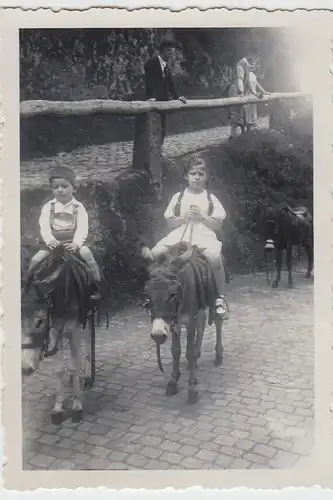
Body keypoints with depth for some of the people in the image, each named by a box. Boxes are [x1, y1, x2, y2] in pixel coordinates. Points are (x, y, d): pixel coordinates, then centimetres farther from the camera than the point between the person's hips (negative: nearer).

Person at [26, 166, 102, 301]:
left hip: (73, 242, -1)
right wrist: (49, 240, -26)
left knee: (87, 253, -27)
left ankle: (96, 286, -12)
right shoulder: (48, 207, -1)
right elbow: (44, 227, -8)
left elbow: (82, 228, -11)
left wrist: (76, 243, -27)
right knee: (35, 260, -18)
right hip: (53, 242, 1)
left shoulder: (78, 207, -4)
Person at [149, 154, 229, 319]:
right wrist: (184, 217, -6)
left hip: (205, 235, -2)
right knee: (155, 253, -22)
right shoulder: (178, 197, 15)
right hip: (180, 235, 2)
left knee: (214, 257, -34)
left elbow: (217, 225, 7)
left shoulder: (211, 199, 13)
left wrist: (201, 217, -7)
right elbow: (170, 222, 10)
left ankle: (220, 298, -15)